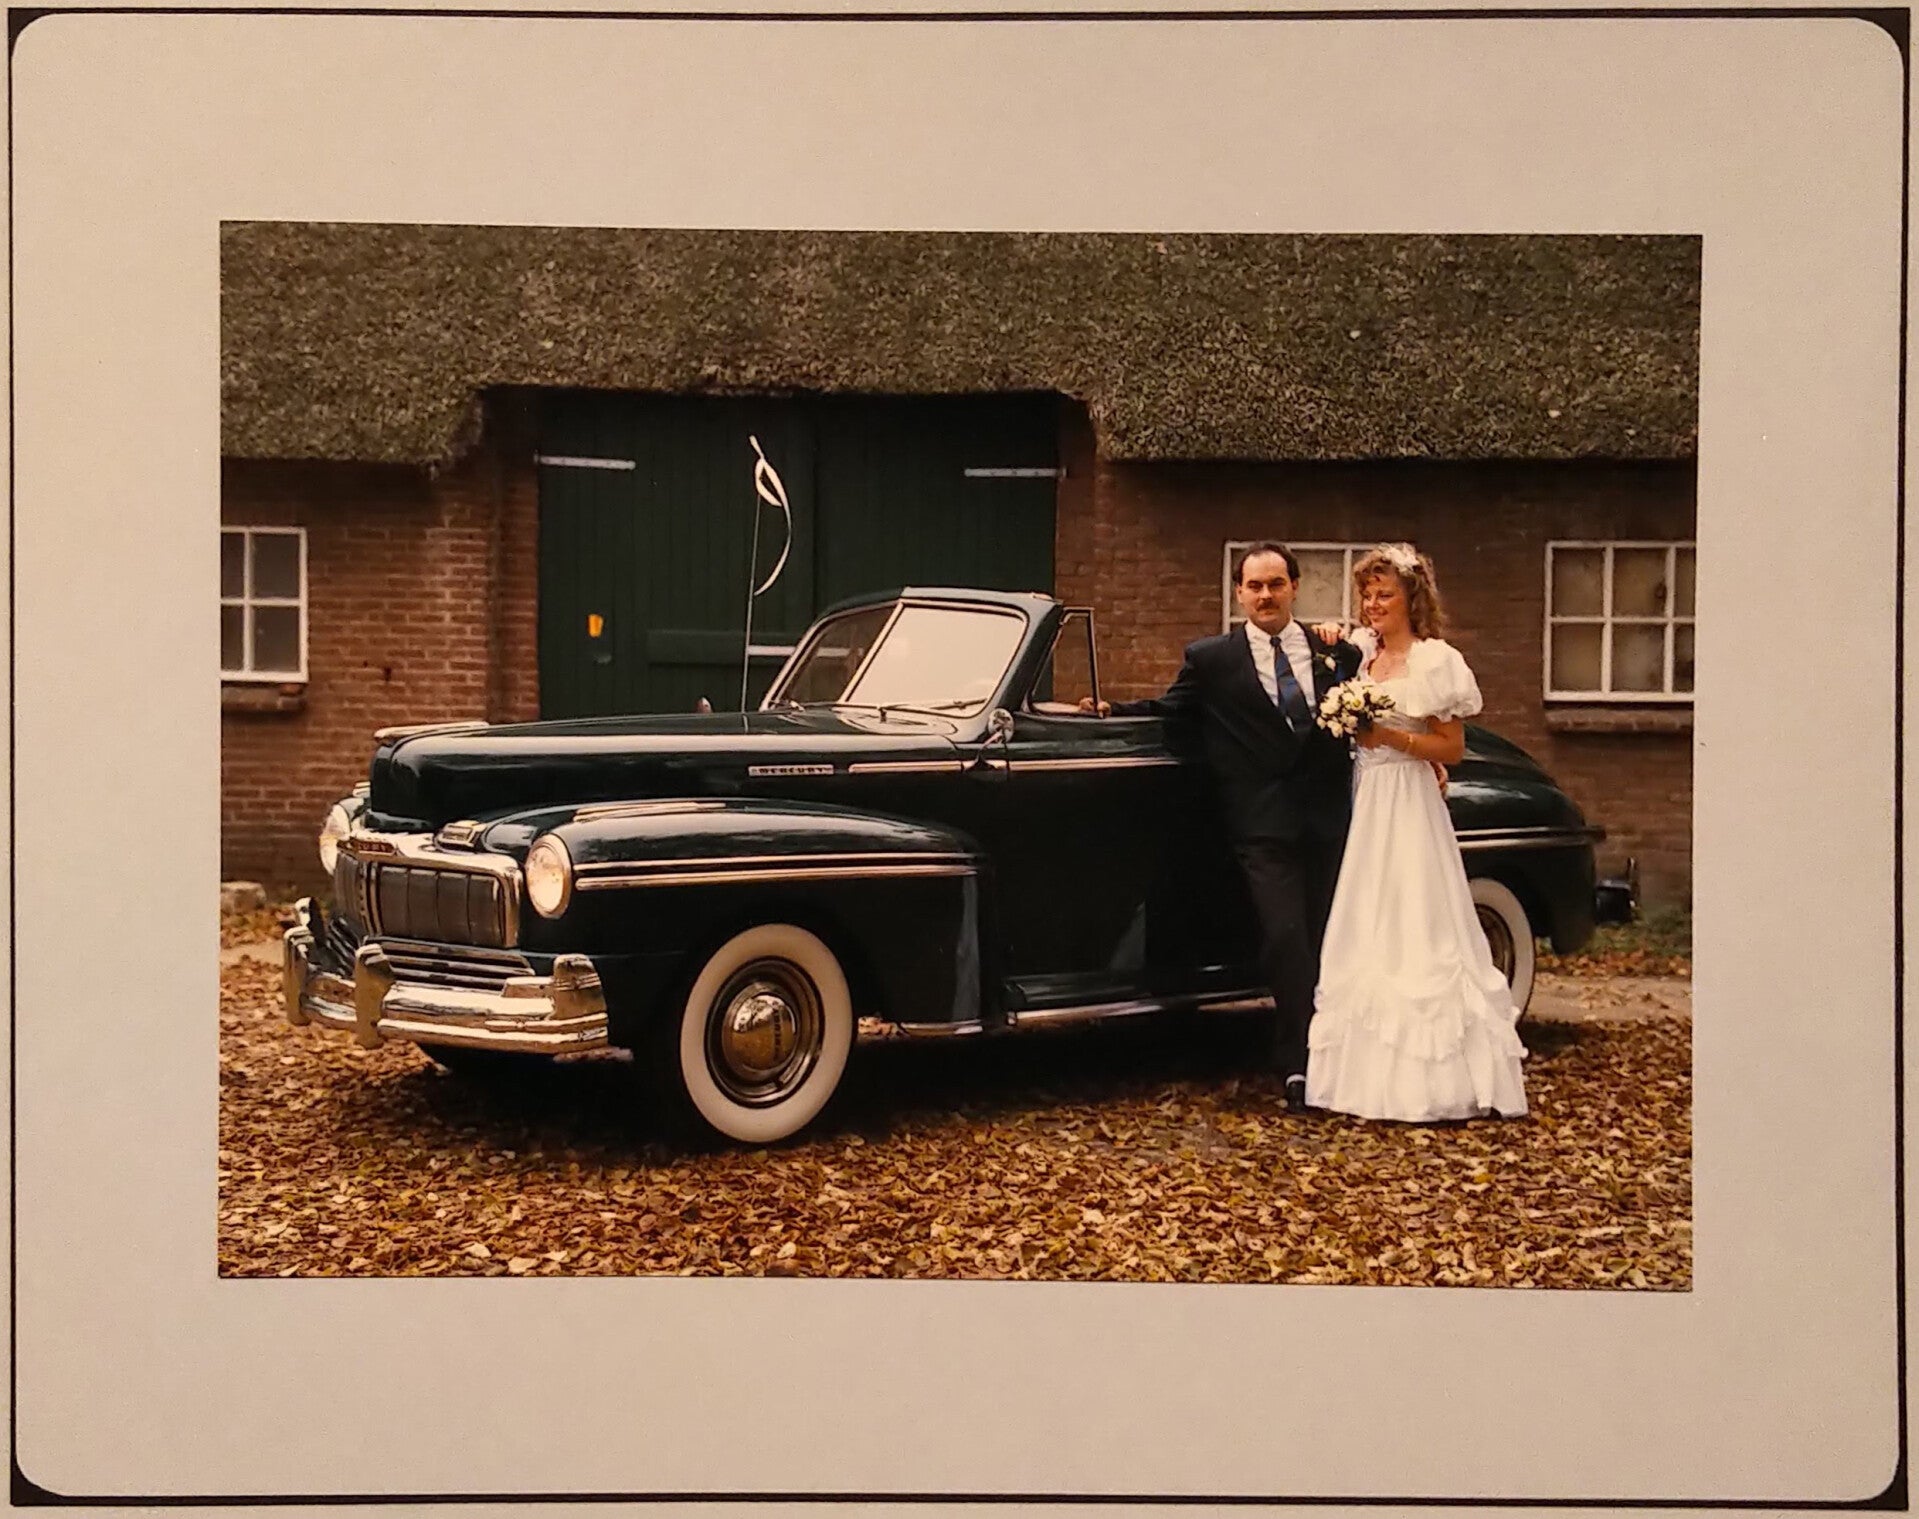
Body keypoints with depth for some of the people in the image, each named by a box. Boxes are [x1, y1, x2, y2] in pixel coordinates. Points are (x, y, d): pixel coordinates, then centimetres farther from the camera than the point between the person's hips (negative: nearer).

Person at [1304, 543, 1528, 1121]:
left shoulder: (1435, 662, -7)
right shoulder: (1361, 652, 11)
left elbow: (1452, 748, -7)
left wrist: (1389, 736, -18)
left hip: (1409, 808, -7)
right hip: (1363, 805, 7)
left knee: (1413, 937, -7)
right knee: (1365, 937, 7)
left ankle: (1427, 1080, -4)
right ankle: (1371, 1070, 12)